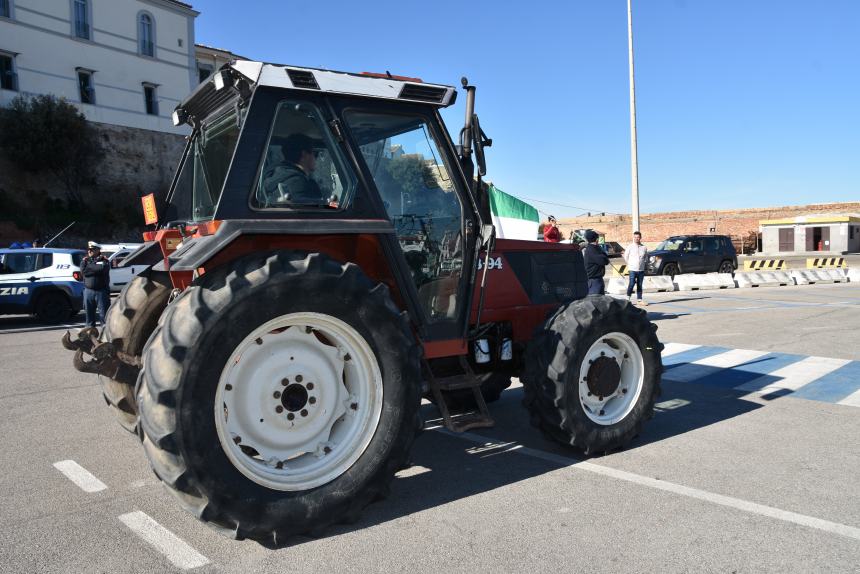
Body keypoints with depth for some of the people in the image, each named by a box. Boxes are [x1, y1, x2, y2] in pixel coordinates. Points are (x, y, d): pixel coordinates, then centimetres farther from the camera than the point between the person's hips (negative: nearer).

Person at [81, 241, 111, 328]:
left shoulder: (103, 260, 1)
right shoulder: (85, 260, 12)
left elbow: (103, 269, -20)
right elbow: (83, 271, -5)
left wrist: (89, 267, -8)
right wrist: (96, 269, -9)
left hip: (101, 291, -4)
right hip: (88, 290, 4)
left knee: (104, 312, -2)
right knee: (89, 312, 11)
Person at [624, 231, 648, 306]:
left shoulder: (644, 247, 6)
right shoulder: (630, 247, -1)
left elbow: (646, 257, 18)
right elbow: (626, 257, 7)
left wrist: (642, 263, 9)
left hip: (641, 270, 3)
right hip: (632, 269, -3)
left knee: (640, 285, 7)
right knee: (631, 284, -14)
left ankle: (639, 300, 14)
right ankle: (628, 298, -3)